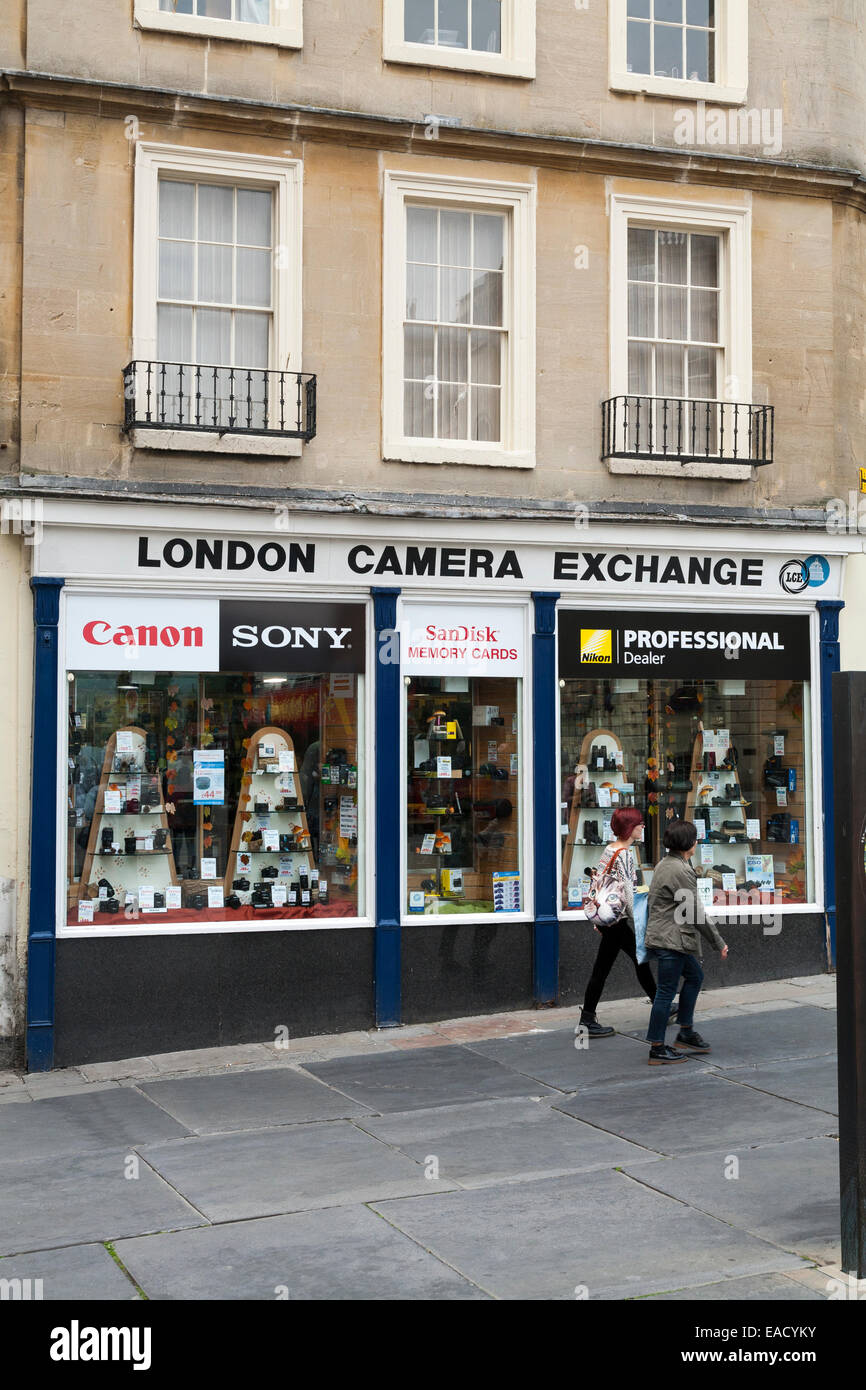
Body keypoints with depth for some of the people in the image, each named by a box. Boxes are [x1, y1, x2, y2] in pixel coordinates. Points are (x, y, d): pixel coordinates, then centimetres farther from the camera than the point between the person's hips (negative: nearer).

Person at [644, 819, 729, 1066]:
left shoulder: (665, 864, 12)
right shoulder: (680, 871, -20)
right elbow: (695, 912, -18)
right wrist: (718, 943, -10)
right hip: (671, 941, -11)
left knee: (694, 976, 22)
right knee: (666, 991, -4)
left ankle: (686, 1032, 29)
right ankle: (657, 1049, 3)